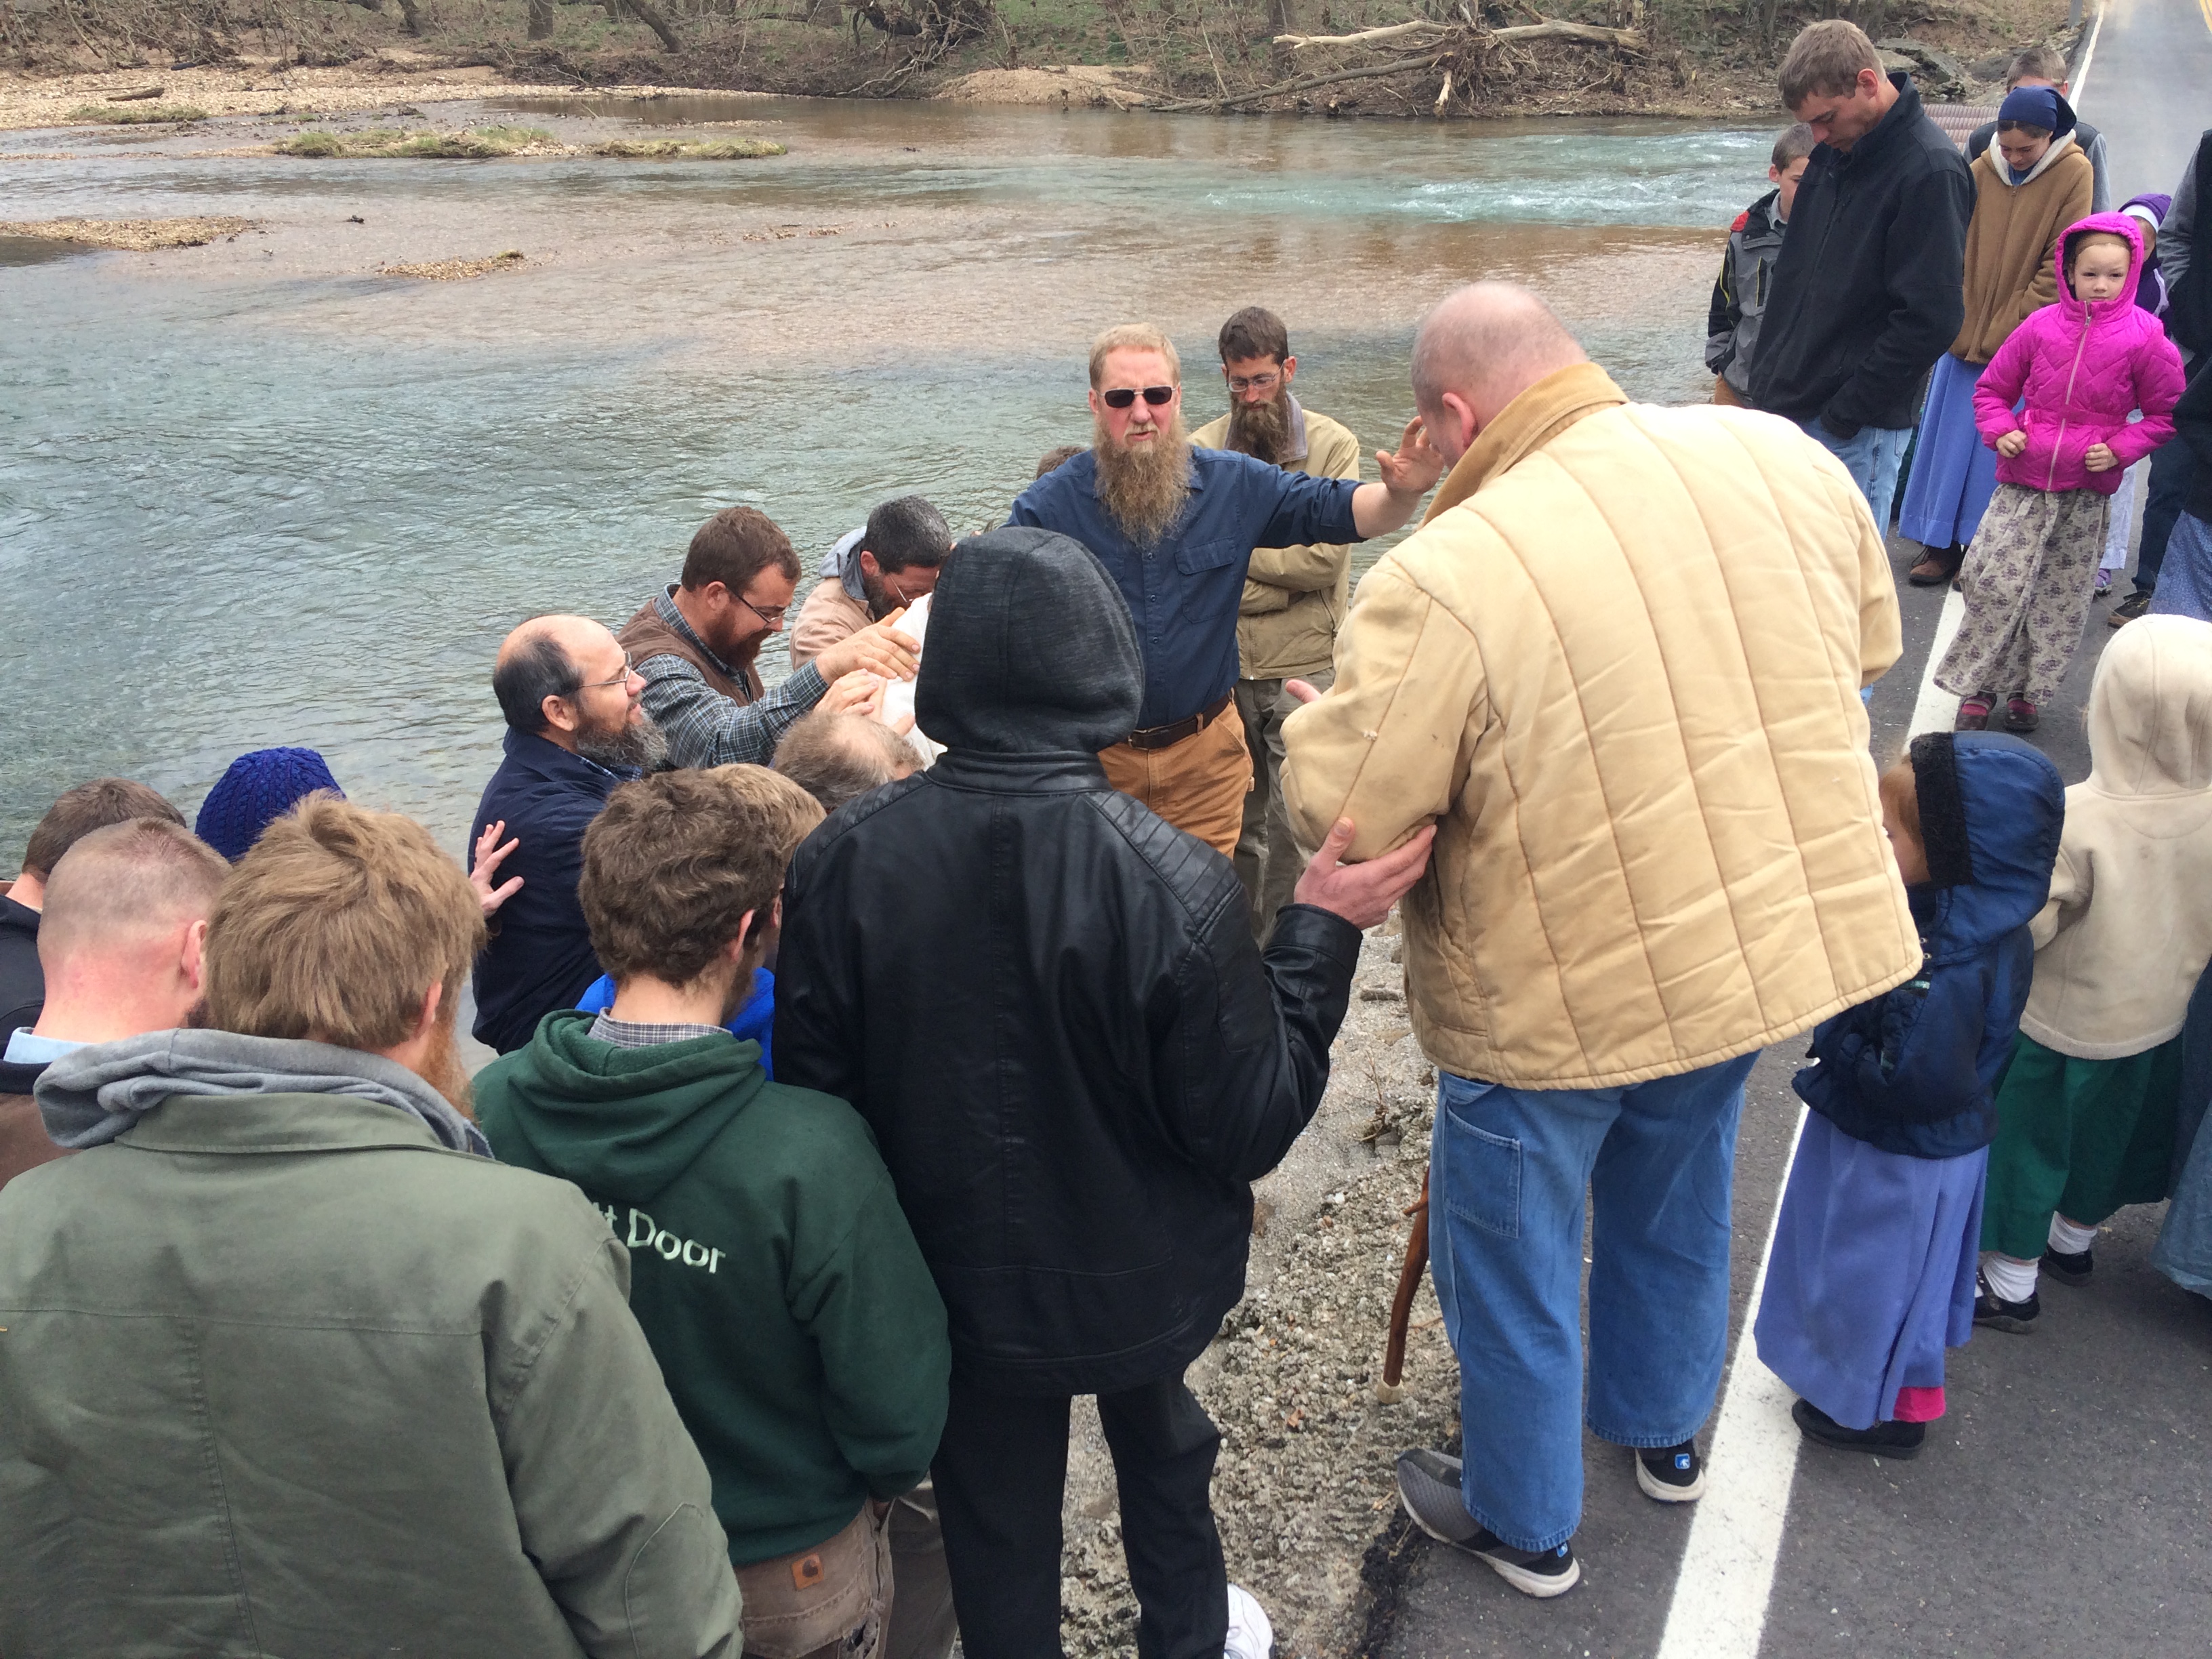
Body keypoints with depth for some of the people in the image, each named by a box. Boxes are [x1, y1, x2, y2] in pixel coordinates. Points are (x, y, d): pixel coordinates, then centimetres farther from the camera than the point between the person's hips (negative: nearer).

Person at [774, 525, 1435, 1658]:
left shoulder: (841, 864, -22)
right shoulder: (1174, 885, -30)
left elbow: (813, 1093, -11)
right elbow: (1249, 1128, -19)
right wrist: (1321, 933, -13)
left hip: (954, 1282, 1)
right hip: (1142, 1288, 0)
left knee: (996, 1526, 25)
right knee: (1159, 1439, 32)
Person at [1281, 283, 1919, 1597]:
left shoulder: (1445, 580, -28)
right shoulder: (1784, 459, -8)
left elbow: (1336, 816, -22)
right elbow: (1869, 647, 8)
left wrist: (1315, 717, -2)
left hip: (1562, 1000, -6)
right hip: (1765, 940, 6)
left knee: (1514, 1265, 18)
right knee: (1678, 1201, 30)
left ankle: (1526, 1524, 40)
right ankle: (1664, 1431, 54)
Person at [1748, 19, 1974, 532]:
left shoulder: (1930, 172, -15)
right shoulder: (1834, 152, 9)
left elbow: (1931, 320, -19)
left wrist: (1845, 413, -16)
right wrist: (1766, 381, 13)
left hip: (1856, 430, -8)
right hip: (1784, 404, 8)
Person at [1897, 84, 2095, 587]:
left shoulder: (2073, 173, -6)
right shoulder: (1981, 171, 0)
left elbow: (2060, 265, -9)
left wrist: (2010, 329, -13)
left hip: (2022, 346, -3)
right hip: (1965, 334, 3)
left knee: (1998, 448, 2)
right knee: (1949, 441, 7)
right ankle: (1941, 545, 16)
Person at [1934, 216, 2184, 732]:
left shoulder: (2145, 339, -4)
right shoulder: (2041, 327, -1)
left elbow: (2166, 415, 4)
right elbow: (1992, 388, 11)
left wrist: (2119, 449, -10)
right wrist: (2000, 430, -5)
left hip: (2088, 494, 0)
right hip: (2023, 481, 0)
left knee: (2063, 597, 8)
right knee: (1992, 579, -7)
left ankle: (2030, 690, 22)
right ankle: (1979, 686, 9)